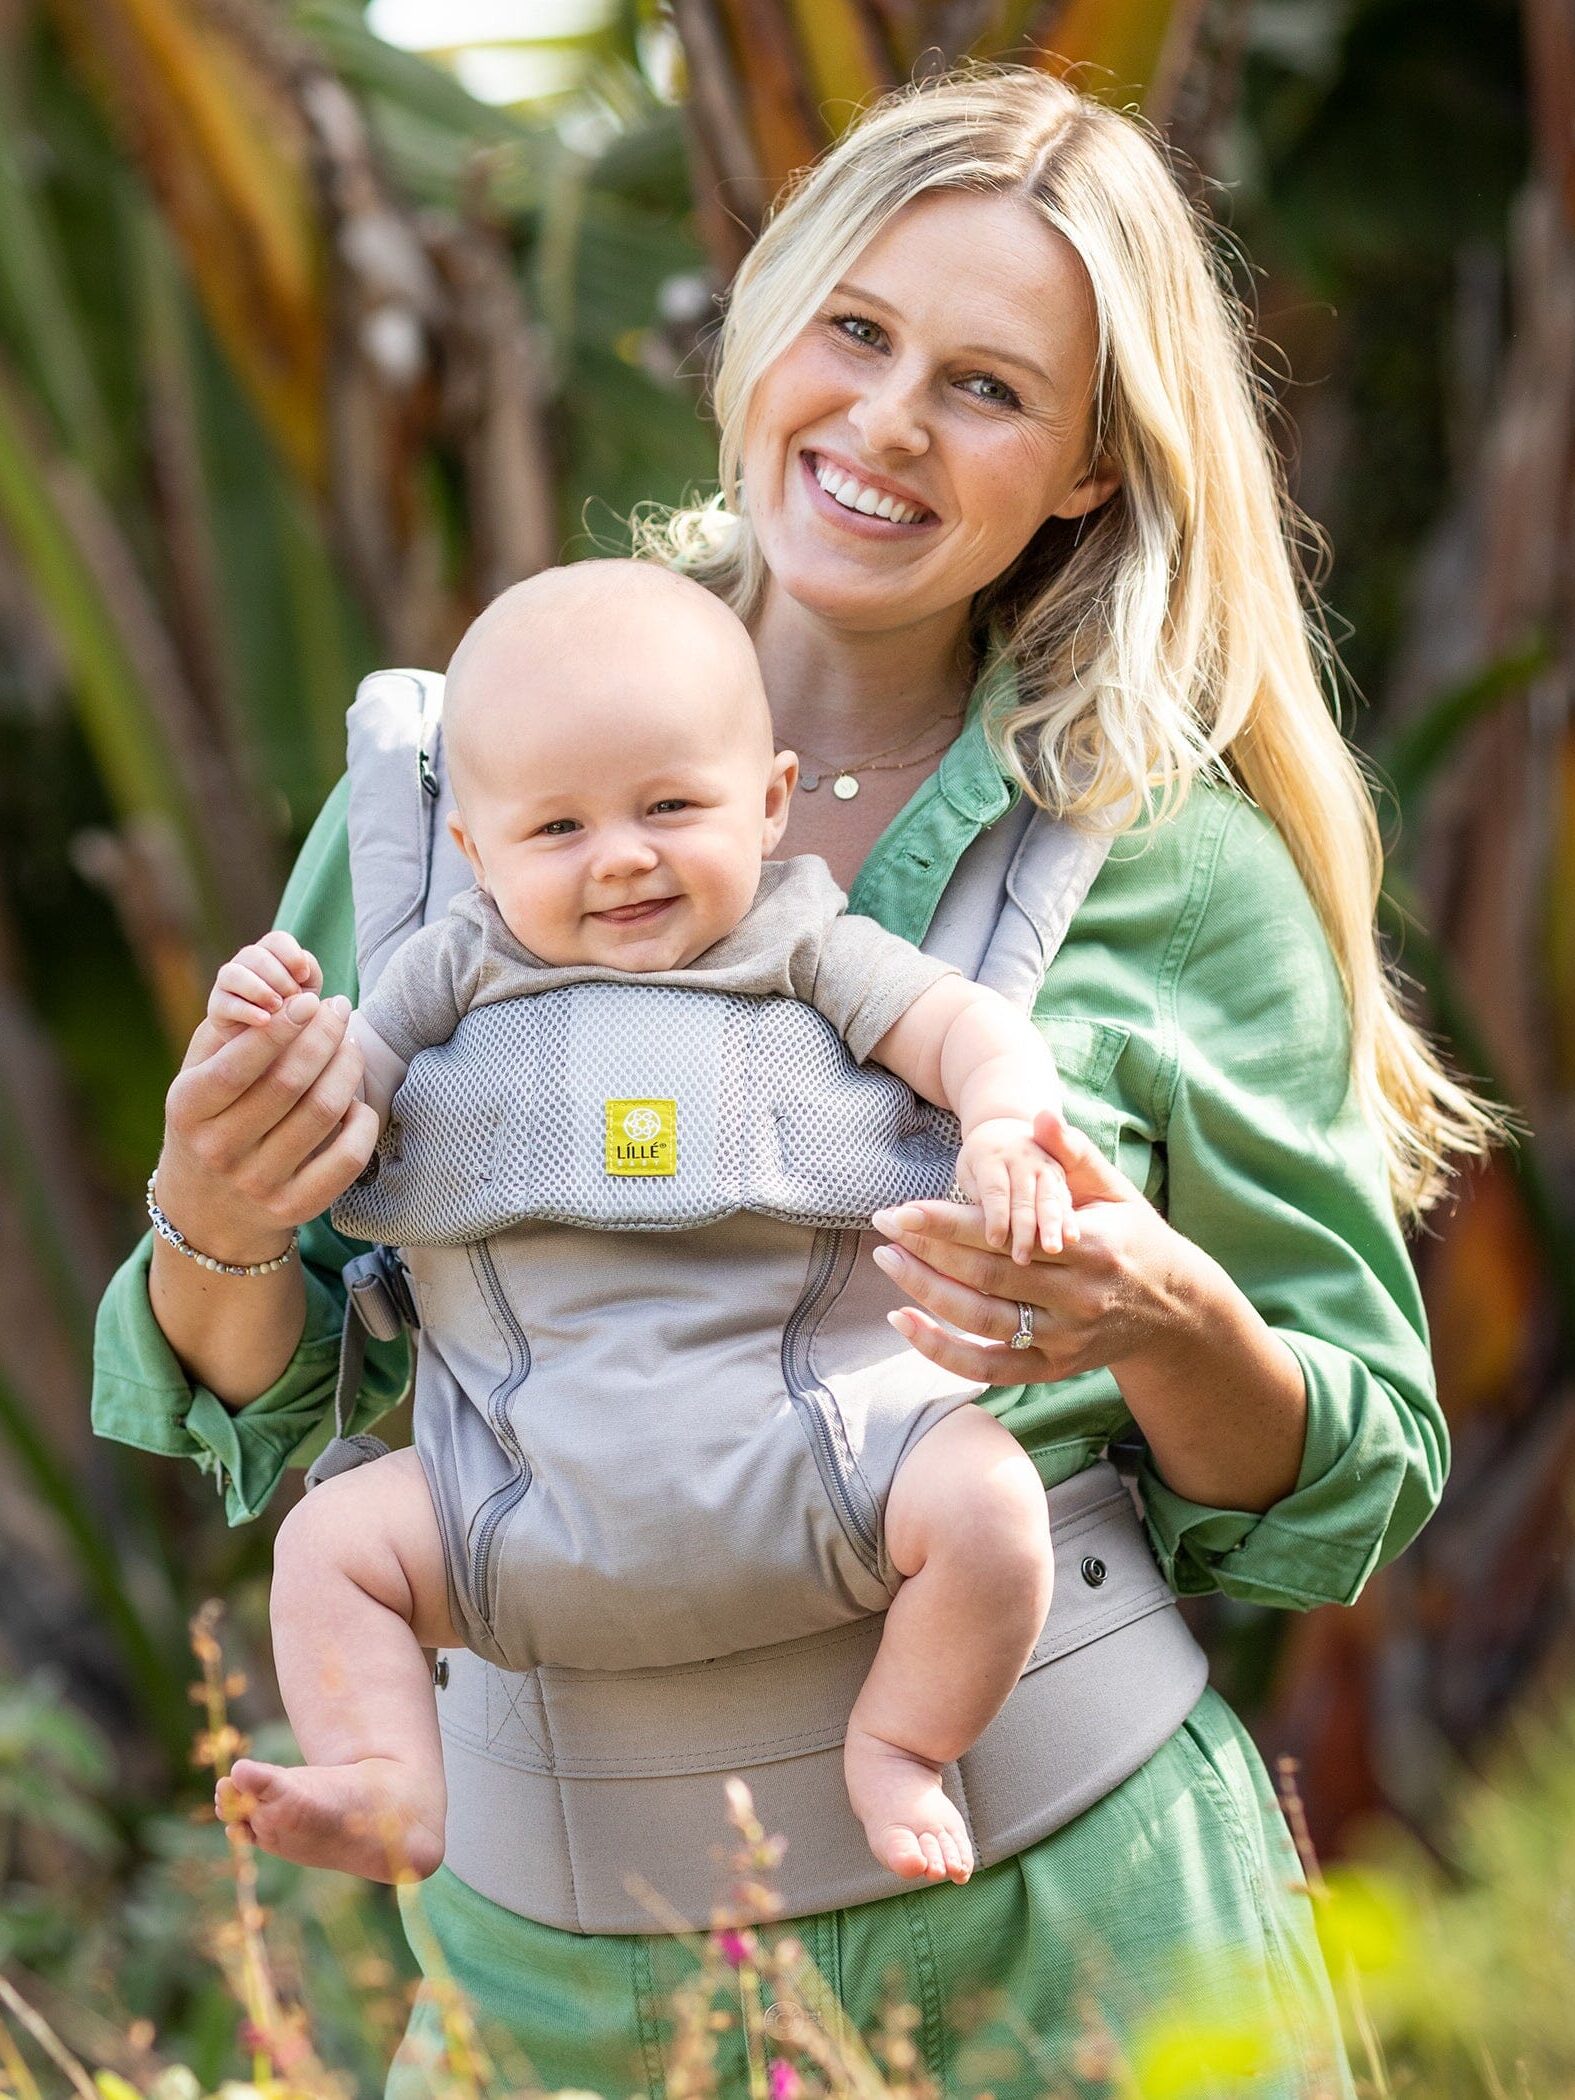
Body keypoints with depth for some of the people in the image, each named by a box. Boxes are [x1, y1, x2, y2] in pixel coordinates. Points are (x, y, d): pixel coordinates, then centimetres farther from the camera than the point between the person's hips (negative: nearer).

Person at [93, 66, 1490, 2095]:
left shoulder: (1181, 866, -4)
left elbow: (1353, 1490, 0)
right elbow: (269, 1406, 6)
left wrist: (1165, 1332, -21)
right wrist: (212, 1237, -17)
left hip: (1058, 1933, -1)